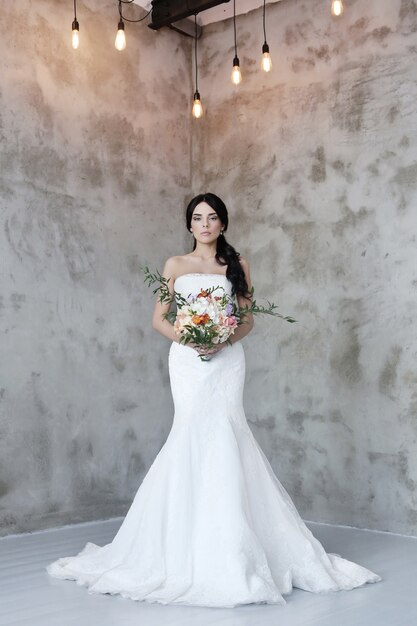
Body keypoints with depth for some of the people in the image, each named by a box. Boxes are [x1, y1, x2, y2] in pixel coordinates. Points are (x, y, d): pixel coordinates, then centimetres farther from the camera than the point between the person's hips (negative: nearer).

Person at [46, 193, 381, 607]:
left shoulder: (237, 264, 13)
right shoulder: (176, 265, 12)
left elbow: (247, 319, 9)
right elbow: (159, 319, 8)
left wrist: (224, 338, -11)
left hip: (227, 358, 0)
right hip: (188, 359, 0)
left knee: (218, 432, -11)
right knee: (200, 434, -11)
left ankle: (227, 552, -1)